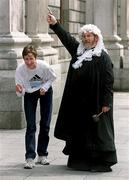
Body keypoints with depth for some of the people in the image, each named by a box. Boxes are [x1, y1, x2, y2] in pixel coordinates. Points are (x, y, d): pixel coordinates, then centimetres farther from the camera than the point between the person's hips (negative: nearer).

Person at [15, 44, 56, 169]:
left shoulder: (44, 66, -31)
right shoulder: (20, 69, -28)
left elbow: (52, 77, -8)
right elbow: (21, 93, -22)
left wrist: (45, 87, -23)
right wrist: (19, 91, -44)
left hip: (45, 92, 1)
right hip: (29, 94, 0)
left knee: (45, 125, 3)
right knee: (30, 126, -10)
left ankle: (42, 155, 16)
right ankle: (30, 158, -13)